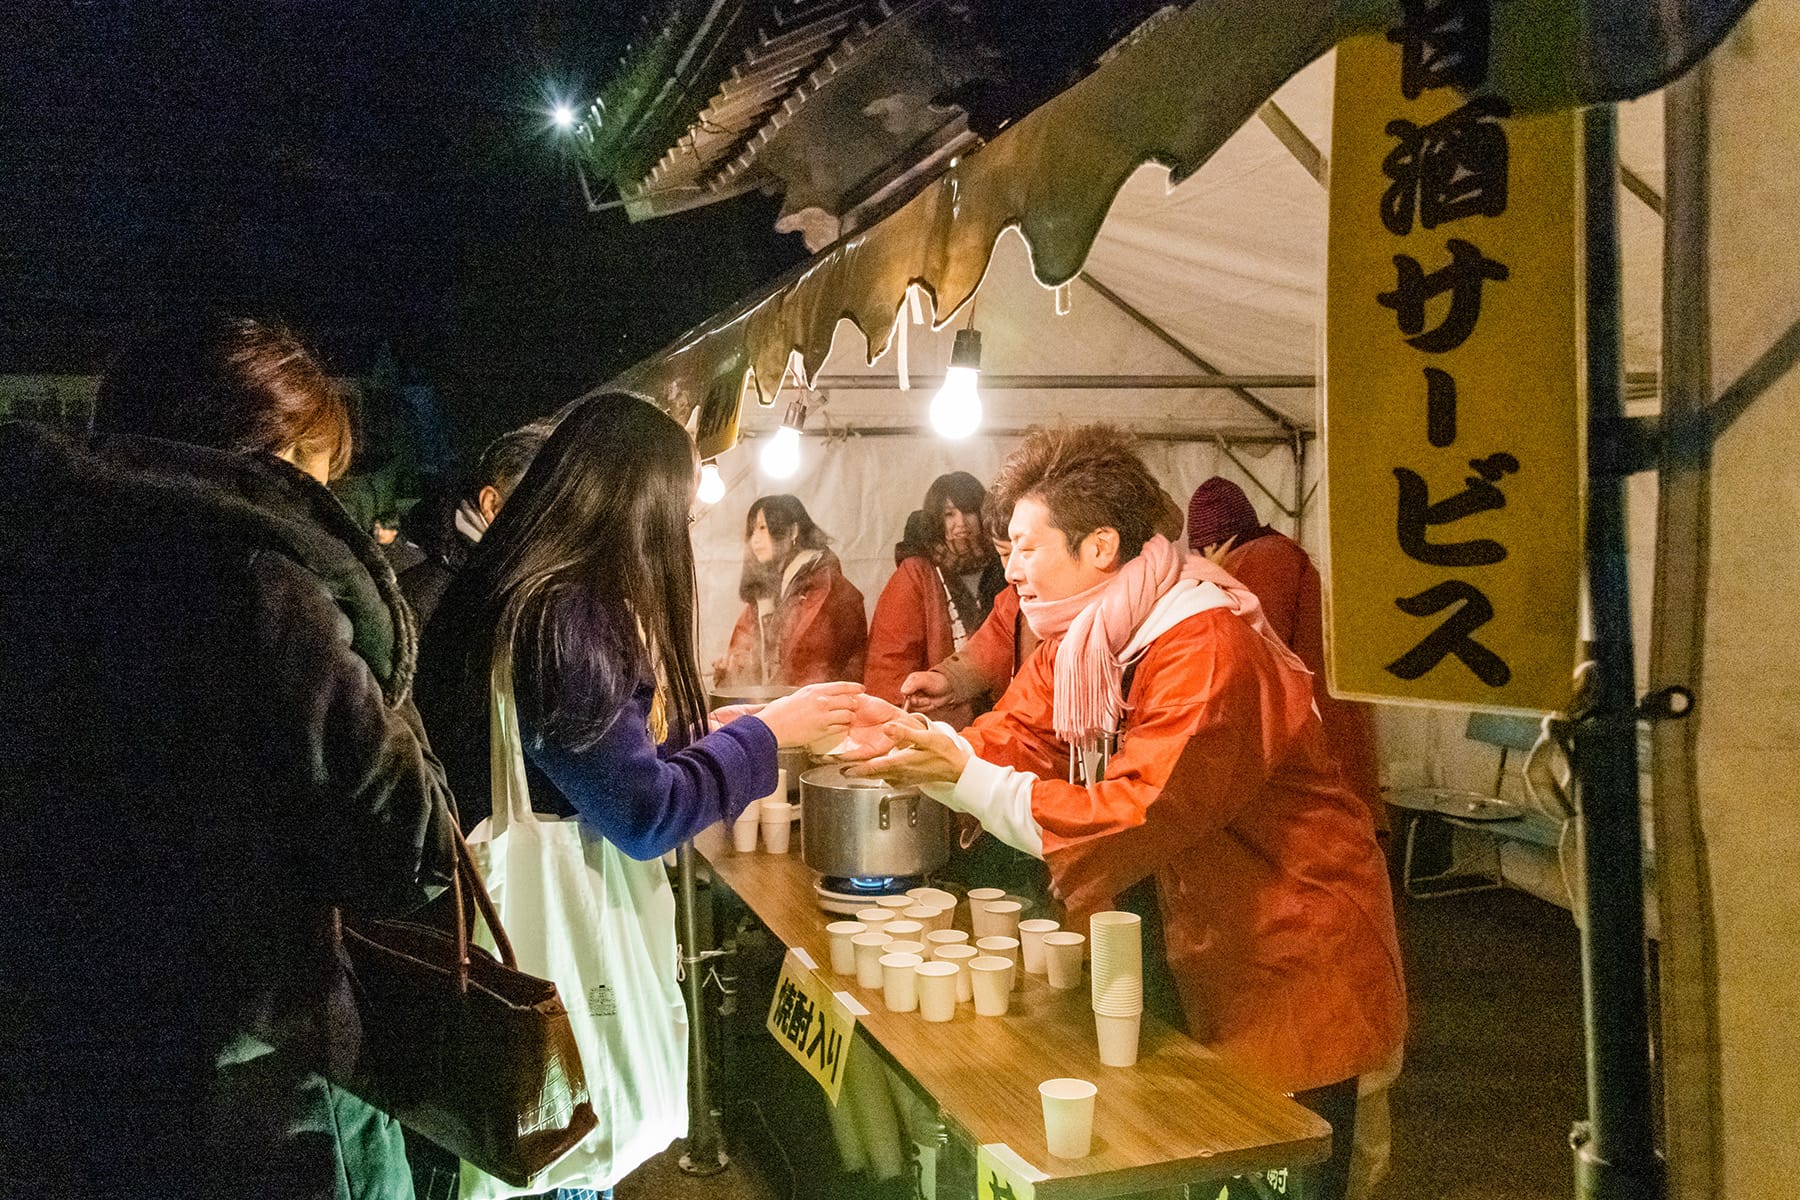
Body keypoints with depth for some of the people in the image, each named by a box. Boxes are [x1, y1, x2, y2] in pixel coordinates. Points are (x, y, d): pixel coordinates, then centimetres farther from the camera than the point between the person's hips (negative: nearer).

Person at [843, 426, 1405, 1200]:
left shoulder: (1209, 647, -27)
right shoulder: (1078, 642, 2)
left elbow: (1135, 820, -33)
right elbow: (1009, 745, -3)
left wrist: (963, 778, -33)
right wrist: (906, 734, -19)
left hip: (1291, 968, -8)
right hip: (1190, 952, 8)